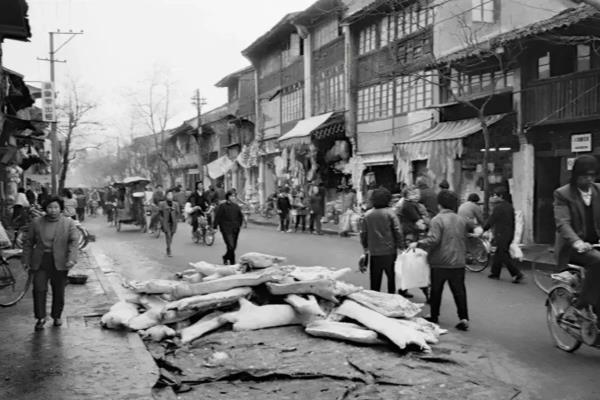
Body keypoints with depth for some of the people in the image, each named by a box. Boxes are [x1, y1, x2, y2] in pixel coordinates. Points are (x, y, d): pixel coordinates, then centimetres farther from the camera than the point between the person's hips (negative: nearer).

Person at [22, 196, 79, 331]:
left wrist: (71, 259, -21)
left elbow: (74, 241, -8)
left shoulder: (69, 223, 1)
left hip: (59, 262, -1)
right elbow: (28, 242, 11)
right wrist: (26, 260, 7)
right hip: (40, 262, 1)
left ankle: (57, 316, 25)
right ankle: (41, 318, 6)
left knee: (59, 292, 7)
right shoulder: (36, 222, 6)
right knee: (39, 290, -6)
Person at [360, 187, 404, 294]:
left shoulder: (368, 214, -1)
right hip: (390, 252, -2)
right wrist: (401, 246, -1)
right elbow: (398, 232, -11)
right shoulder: (390, 213, -9)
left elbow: (363, 233, 4)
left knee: (375, 281, 11)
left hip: (374, 253, 2)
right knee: (392, 278, 12)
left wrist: (365, 247, 17)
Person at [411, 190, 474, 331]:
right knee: (459, 290, 8)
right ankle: (463, 318, 1)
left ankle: (434, 316, 21)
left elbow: (433, 240, -23)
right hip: (458, 262, 4)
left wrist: (418, 244, -13)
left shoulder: (437, 220, -13)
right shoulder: (461, 220, 6)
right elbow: (474, 229, 23)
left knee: (436, 290, 11)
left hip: (440, 263, -4)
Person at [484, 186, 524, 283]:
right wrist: (512, 233, 21)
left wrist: (483, 229, -2)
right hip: (510, 234, 9)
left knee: (504, 255, -4)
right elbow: (513, 221, 15)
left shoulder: (498, 207, -15)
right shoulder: (510, 206, 10)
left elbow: (491, 221, -13)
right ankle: (495, 273, 24)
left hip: (501, 235, -9)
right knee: (498, 254, 17)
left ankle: (517, 274, -9)